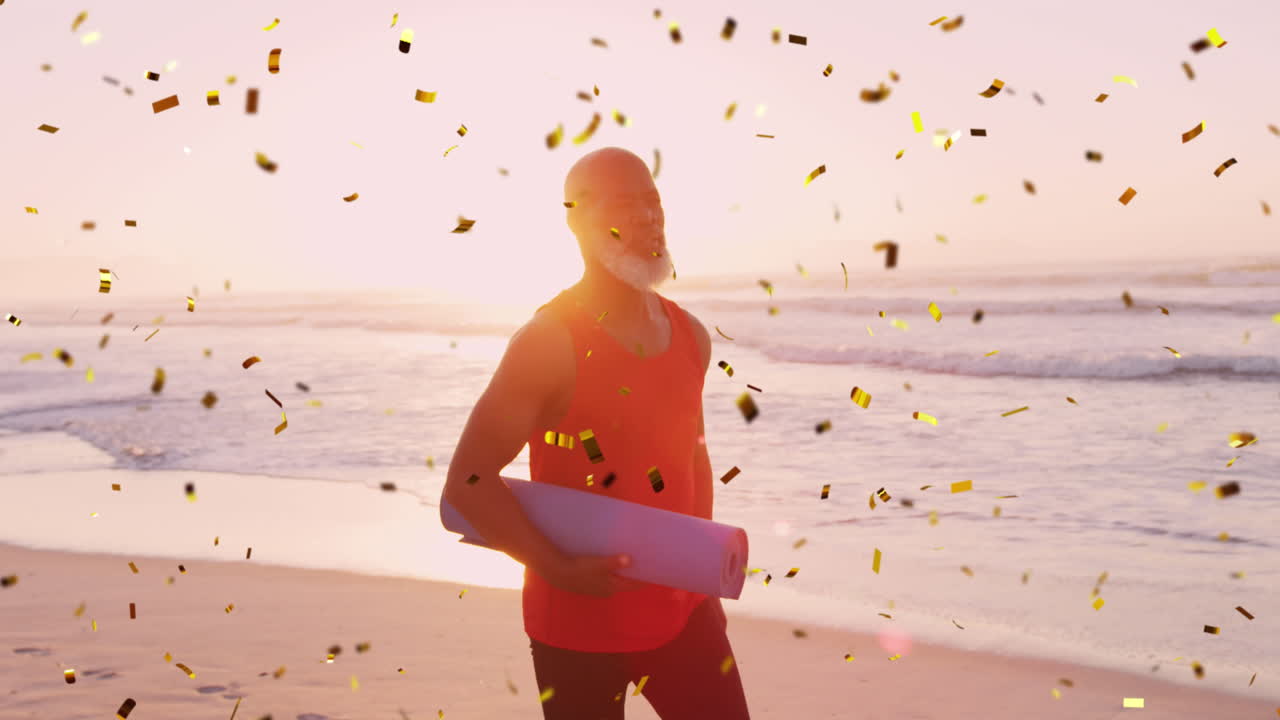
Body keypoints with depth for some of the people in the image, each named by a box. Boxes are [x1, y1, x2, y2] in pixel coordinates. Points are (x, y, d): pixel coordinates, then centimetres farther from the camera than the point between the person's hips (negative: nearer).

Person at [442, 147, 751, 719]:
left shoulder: (690, 336, 5)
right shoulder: (550, 341, -15)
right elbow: (467, 481, -17)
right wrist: (560, 570, -22)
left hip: (680, 609, 5)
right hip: (579, 621, -5)